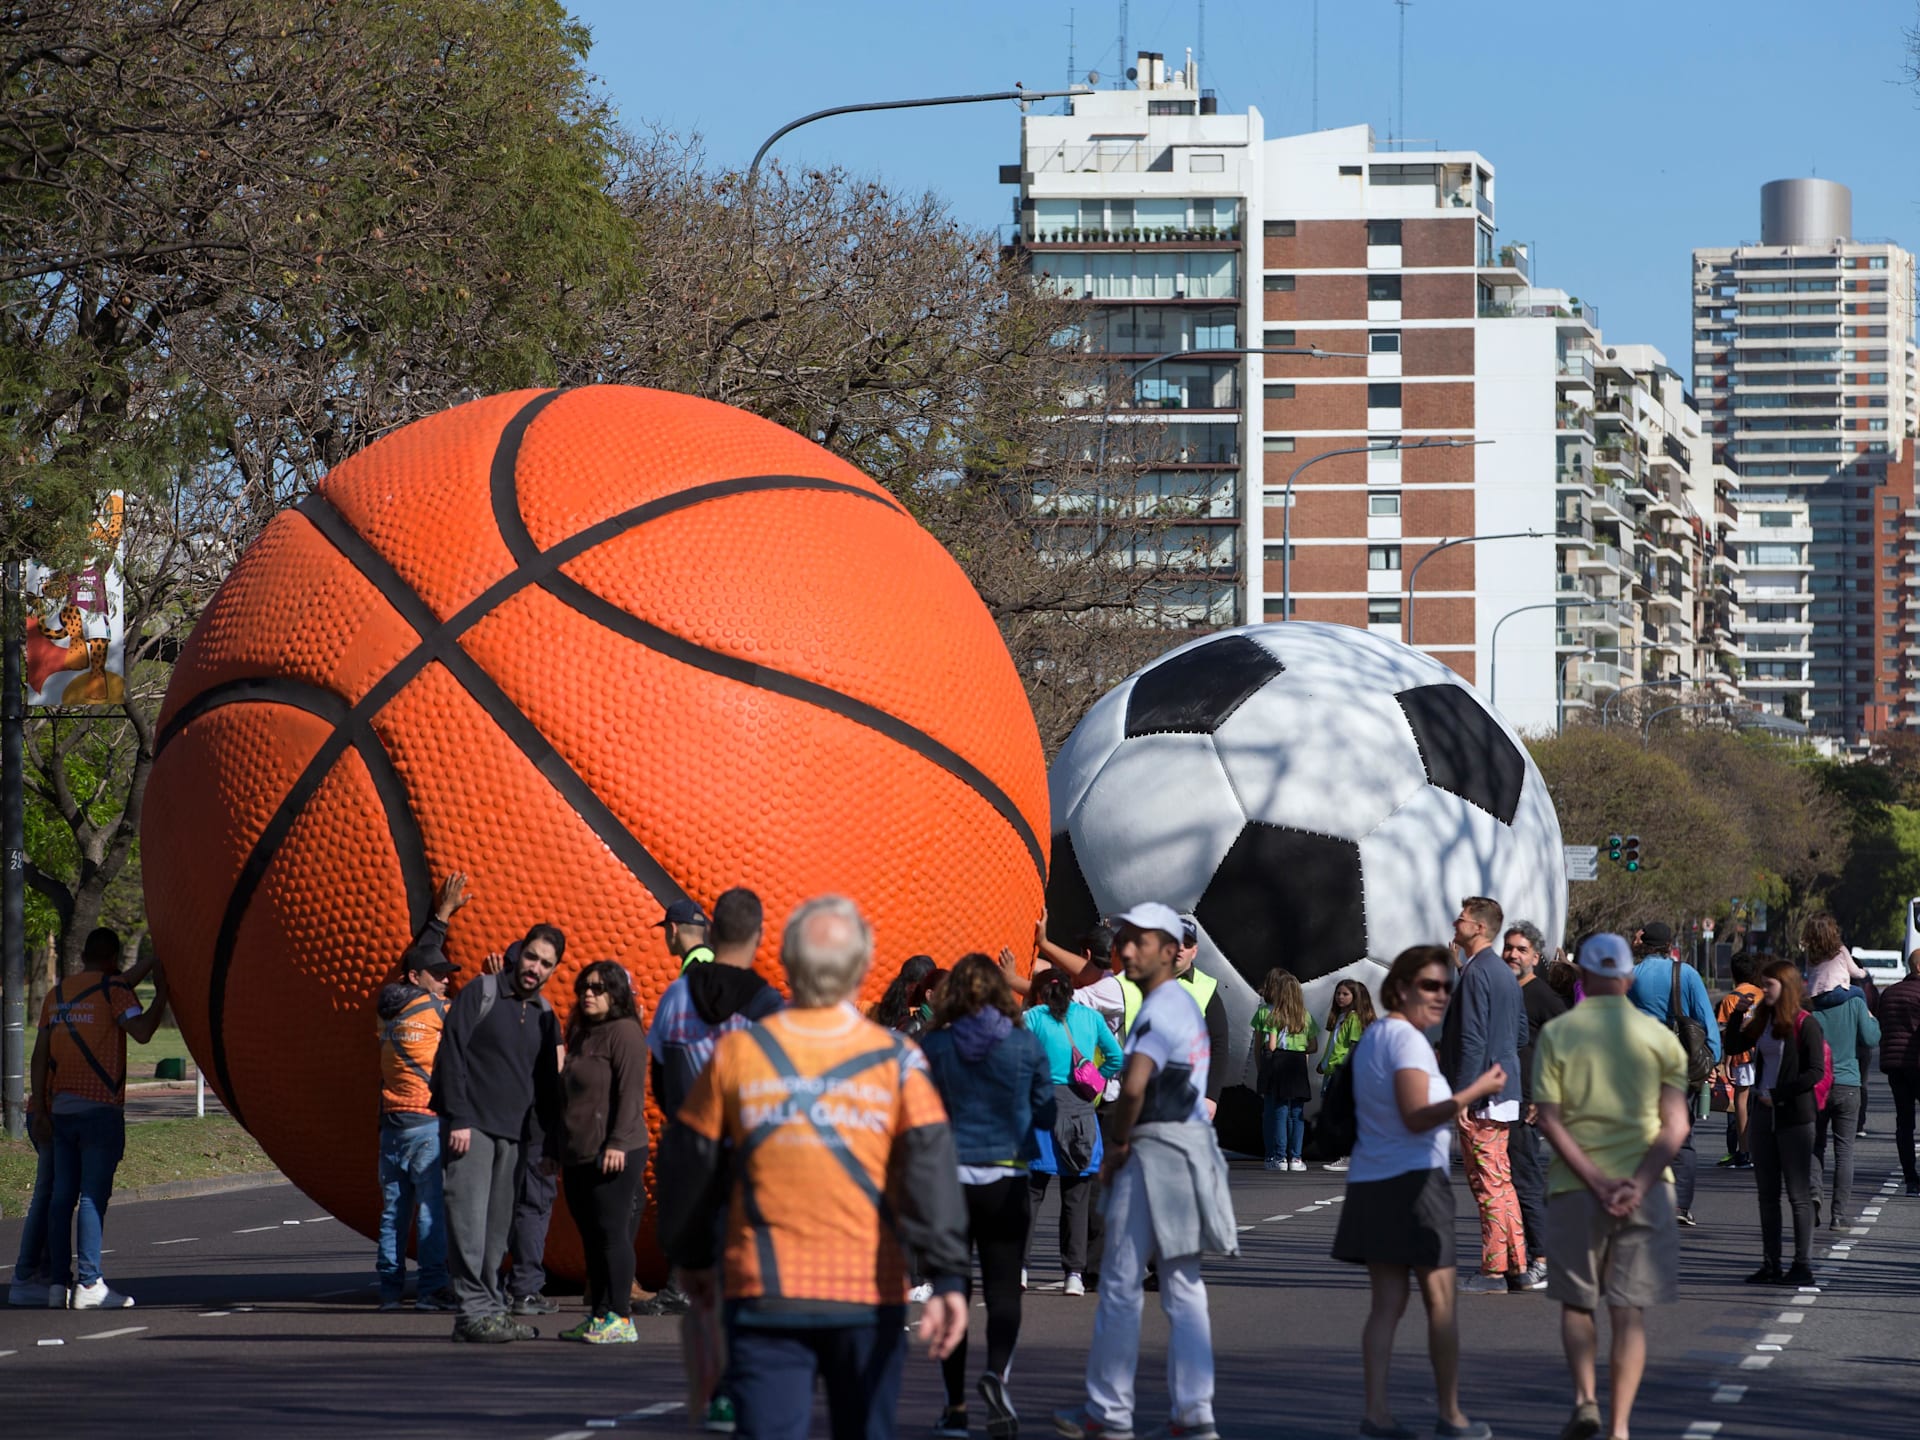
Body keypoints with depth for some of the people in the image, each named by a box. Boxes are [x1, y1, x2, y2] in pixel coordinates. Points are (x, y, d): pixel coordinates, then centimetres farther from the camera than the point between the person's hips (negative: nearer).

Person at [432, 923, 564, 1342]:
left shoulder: (544, 1015, 15)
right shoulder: (481, 993, -3)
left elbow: (547, 1083, 22)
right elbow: (451, 1054, -9)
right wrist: (458, 1119, -15)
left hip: (511, 1134, 6)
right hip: (470, 1126, -6)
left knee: (497, 1226, 8)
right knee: (470, 1218, -11)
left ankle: (491, 1308, 12)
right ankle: (475, 1311, -13)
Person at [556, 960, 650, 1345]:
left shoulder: (624, 1032, -8)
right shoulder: (581, 1035, 20)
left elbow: (630, 1091, -16)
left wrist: (617, 1143, -22)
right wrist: (561, 1152, 23)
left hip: (614, 1154, -9)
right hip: (579, 1154, 9)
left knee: (612, 1234, -9)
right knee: (591, 1237, 10)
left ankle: (620, 1319, -7)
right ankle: (598, 1316, 14)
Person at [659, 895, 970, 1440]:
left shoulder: (736, 1053, -1)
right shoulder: (897, 1060, -3)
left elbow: (689, 1162, 7)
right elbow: (931, 1168, -11)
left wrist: (691, 1257, 22)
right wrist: (949, 1278, -13)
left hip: (763, 1293, 0)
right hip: (869, 1294, 0)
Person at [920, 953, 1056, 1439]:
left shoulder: (934, 1047, -4)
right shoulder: (1026, 1044, -2)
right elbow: (1045, 1116, 6)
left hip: (949, 1178, 0)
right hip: (1006, 1180, 0)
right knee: (1003, 1288, 3)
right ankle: (997, 1369, -24)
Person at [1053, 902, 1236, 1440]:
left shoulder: (1159, 1009, -15)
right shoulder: (1186, 1004, 18)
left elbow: (1134, 1086, -28)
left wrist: (1118, 1144, -12)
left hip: (1153, 1153, -10)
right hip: (1192, 1149, 10)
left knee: (1122, 1284, -2)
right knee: (1183, 1287, 8)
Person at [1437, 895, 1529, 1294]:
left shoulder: (1476, 973, -14)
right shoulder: (1505, 973, 15)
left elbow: (1473, 1039, -20)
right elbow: (1521, 1033, 21)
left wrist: (1461, 1094, -19)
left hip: (1480, 1094, -10)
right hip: (1505, 1089, 10)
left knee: (1488, 1183, -6)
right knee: (1501, 1180, 14)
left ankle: (1493, 1271, -4)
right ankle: (1515, 1265, 16)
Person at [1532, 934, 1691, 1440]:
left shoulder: (1556, 1034, 0)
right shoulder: (1660, 1037, 2)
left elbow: (1550, 1120, -8)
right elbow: (1676, 1125, -6)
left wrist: (1598, 1183, -12)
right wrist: (1637, 1185, -13)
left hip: (1575, 1188, 0)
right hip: (1646, 1189, 0)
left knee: (1576, 1303, 16)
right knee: (1629, 1312, 3)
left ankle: (1585, 1398, -3)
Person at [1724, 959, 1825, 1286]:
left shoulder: (1806, 1025, -10)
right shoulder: (1763, 1020, 9)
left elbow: (1815, 1072, -14)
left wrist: (1776, 1095, -15)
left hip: (1794, 1117, -7)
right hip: (1763, 1115, 7)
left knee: (1798, 1194, -1)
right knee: (1767, 1194, 9)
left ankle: (1803, 1265, 3)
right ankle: (1770, 1265, 14)